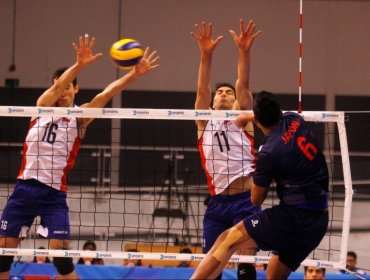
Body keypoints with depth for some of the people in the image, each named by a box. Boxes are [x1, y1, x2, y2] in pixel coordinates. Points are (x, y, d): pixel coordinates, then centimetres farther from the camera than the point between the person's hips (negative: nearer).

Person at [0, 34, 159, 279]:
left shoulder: (79, 117, 3)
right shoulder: (42, 107, 6)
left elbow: (107, 93, -10)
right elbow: (57, 86, -14)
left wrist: (135, 73, -24)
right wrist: (79, 65, -32)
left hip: (54, 193, -2)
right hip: (25, 186, 2)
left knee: (61, 253, -14)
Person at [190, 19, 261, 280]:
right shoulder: (205, 122, 14)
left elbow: (244, 85, -2)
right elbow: (202, 90, 1)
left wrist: (244, 52, -18)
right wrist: (206, 55, -13)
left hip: (245, 199, -2)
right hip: (217, 202, 2)